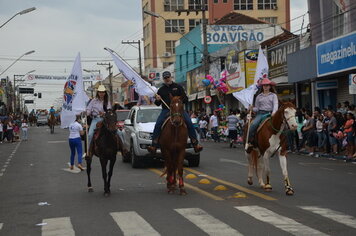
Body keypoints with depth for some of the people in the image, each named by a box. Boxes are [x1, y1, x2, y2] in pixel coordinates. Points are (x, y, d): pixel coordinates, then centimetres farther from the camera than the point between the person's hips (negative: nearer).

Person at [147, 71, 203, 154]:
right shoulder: (161, 90, 17)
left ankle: (195, 144, -15)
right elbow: (157, 104, 20)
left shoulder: (178, 87, 13)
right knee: (157, 124, -23)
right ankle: (154, 146, -24)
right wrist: (157, 100, -4)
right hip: (166, 110, 1)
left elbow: (186, 99, 10)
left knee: (189, 123, -19)